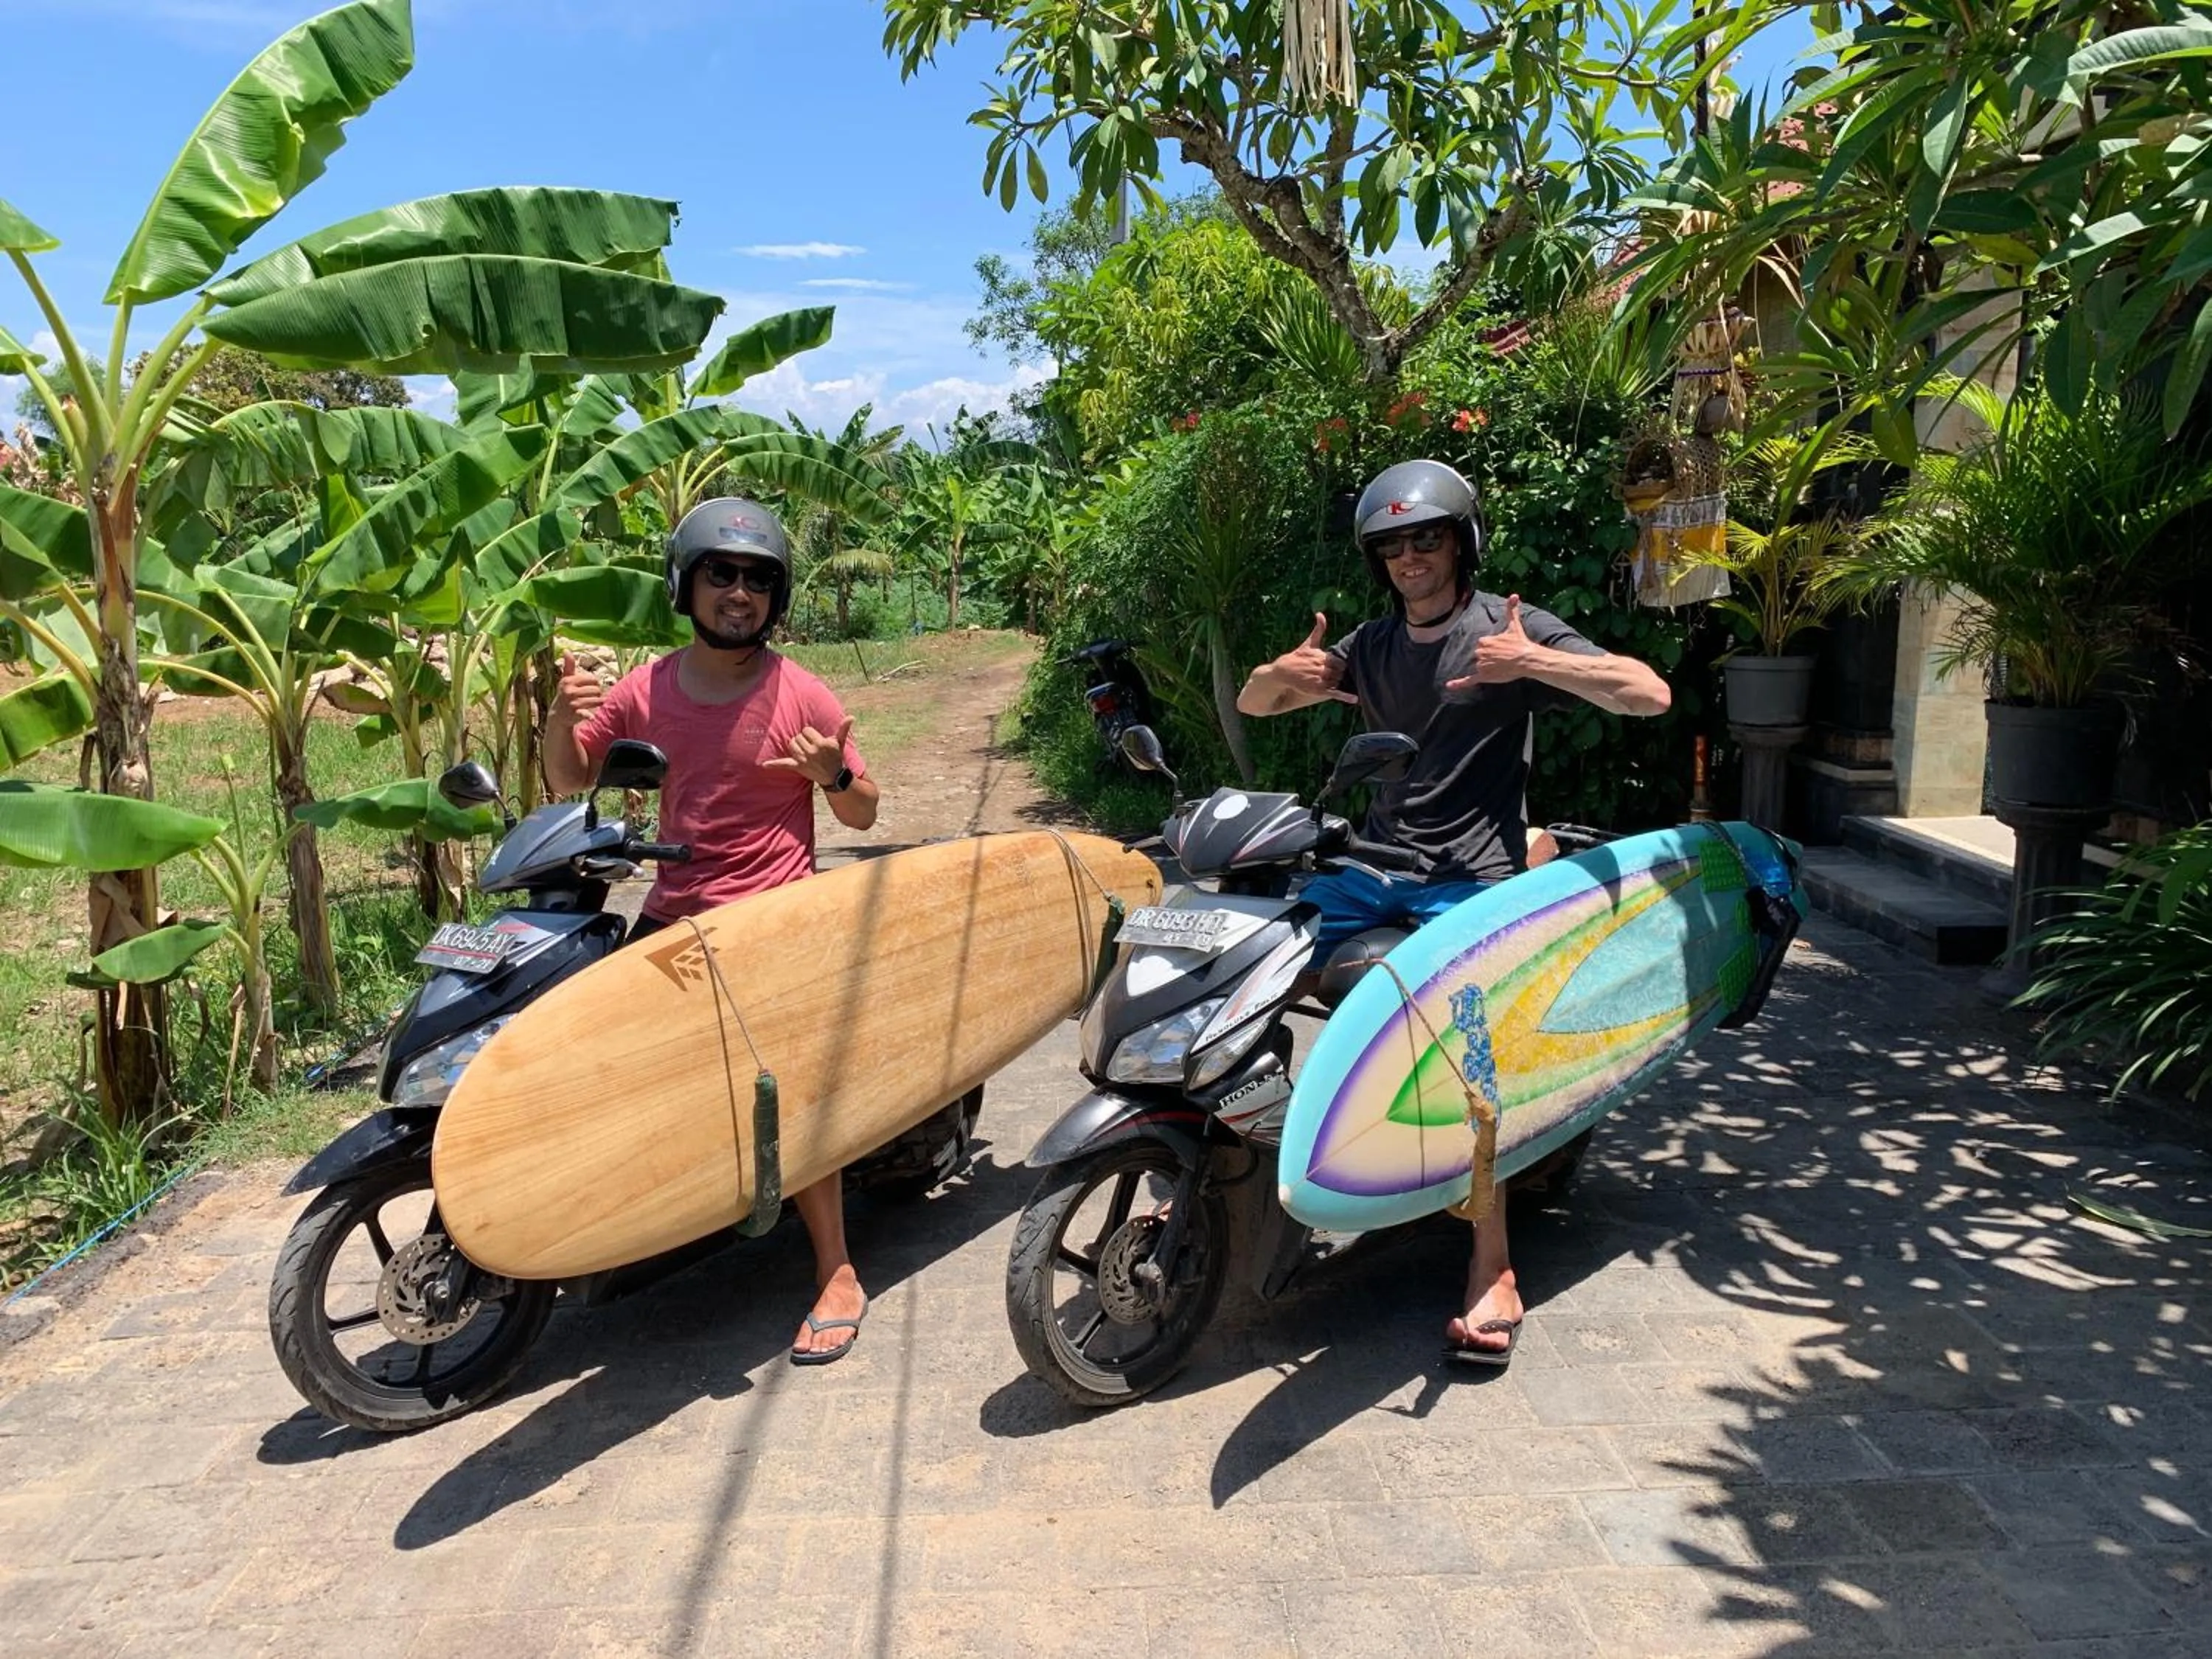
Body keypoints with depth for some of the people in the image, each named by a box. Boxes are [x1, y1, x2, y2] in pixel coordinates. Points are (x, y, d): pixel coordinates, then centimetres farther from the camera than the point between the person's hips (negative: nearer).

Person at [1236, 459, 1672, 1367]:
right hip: (1371, 868, 6)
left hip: (1469, 881, -6)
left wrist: (1529, 662, -26)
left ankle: (1493, 1277, -18)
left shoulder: (1513, 630, -3)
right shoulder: (1370, 645, 14)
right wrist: (1287, 672, -7)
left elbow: (1650, 694, -13)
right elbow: (1253, 705, 17)